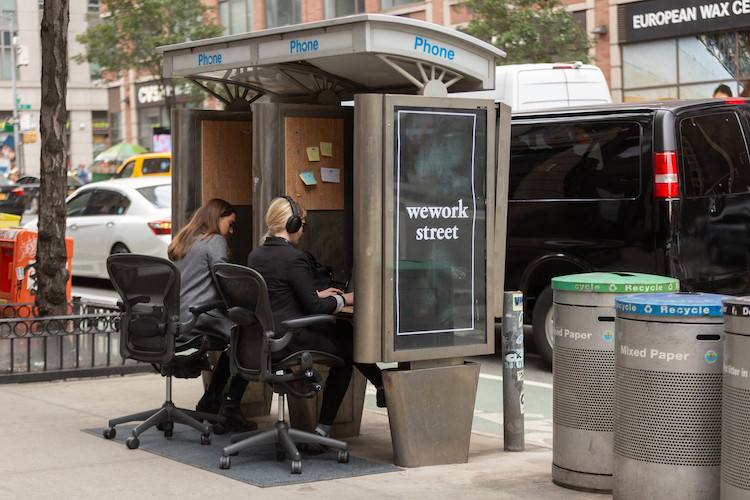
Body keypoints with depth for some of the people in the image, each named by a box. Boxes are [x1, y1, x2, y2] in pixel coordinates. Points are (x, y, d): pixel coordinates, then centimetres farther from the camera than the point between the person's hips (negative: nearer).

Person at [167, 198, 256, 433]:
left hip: (178, 316, 9)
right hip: (202, 316, -9)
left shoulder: (181, 242, 22)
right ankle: (230, 409, -2)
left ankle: (209, 401, 25)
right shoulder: (215, 242, -5)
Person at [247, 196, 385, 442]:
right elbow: (314, 308, -15)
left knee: (343, 329, 20)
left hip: (263, 339, 9)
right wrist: (343, 299, 3)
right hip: (289, 342, -9)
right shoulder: (295, 258, -18)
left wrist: (317, 294, 21)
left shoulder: (255, 256, 7)